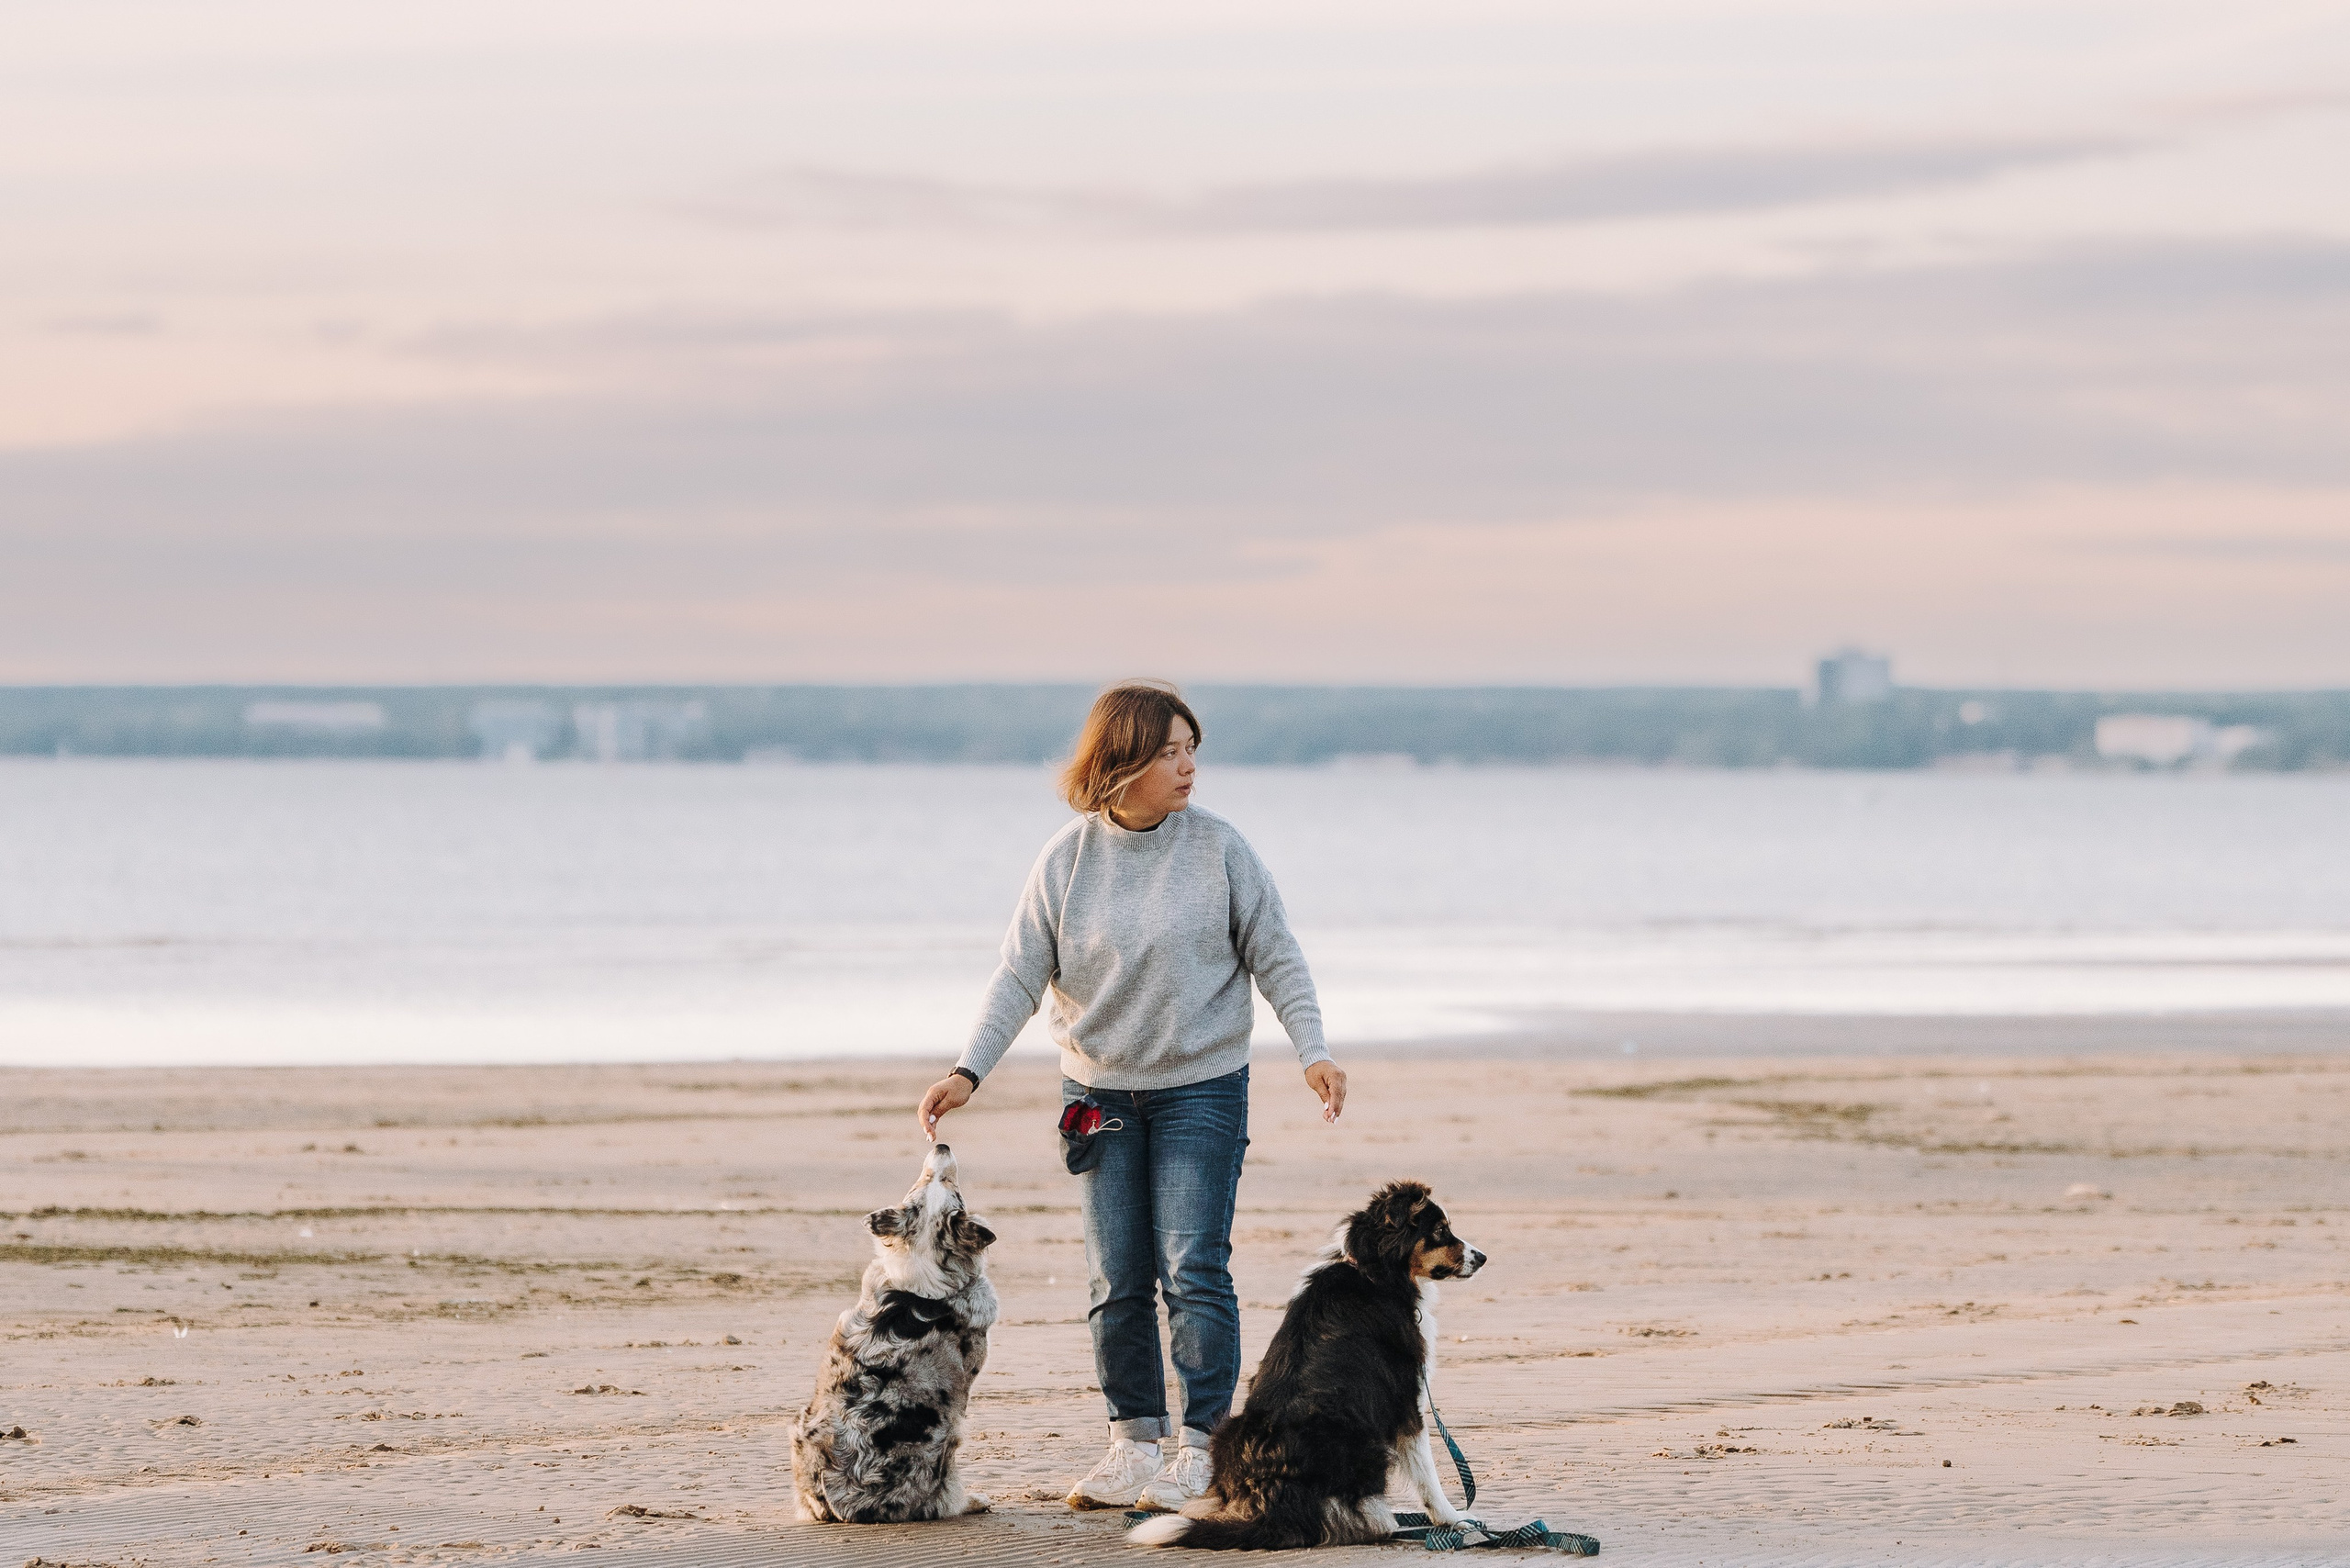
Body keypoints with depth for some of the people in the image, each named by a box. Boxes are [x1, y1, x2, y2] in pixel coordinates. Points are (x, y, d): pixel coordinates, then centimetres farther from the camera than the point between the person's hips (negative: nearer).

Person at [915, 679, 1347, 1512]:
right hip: (1099, 1091, 2)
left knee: (1193, 1270, -8)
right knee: (1116, 1280, 4)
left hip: (1201, 1089, -2)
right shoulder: (1067, 859, -3)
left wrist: (1313, 1050, -10)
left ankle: (1198, 1445, -2)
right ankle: (1135, 1442, 13)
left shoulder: (1218, 847, -5)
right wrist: (969, 1070, -13)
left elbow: (1276, 958, 0)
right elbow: (1020, 976, -3)